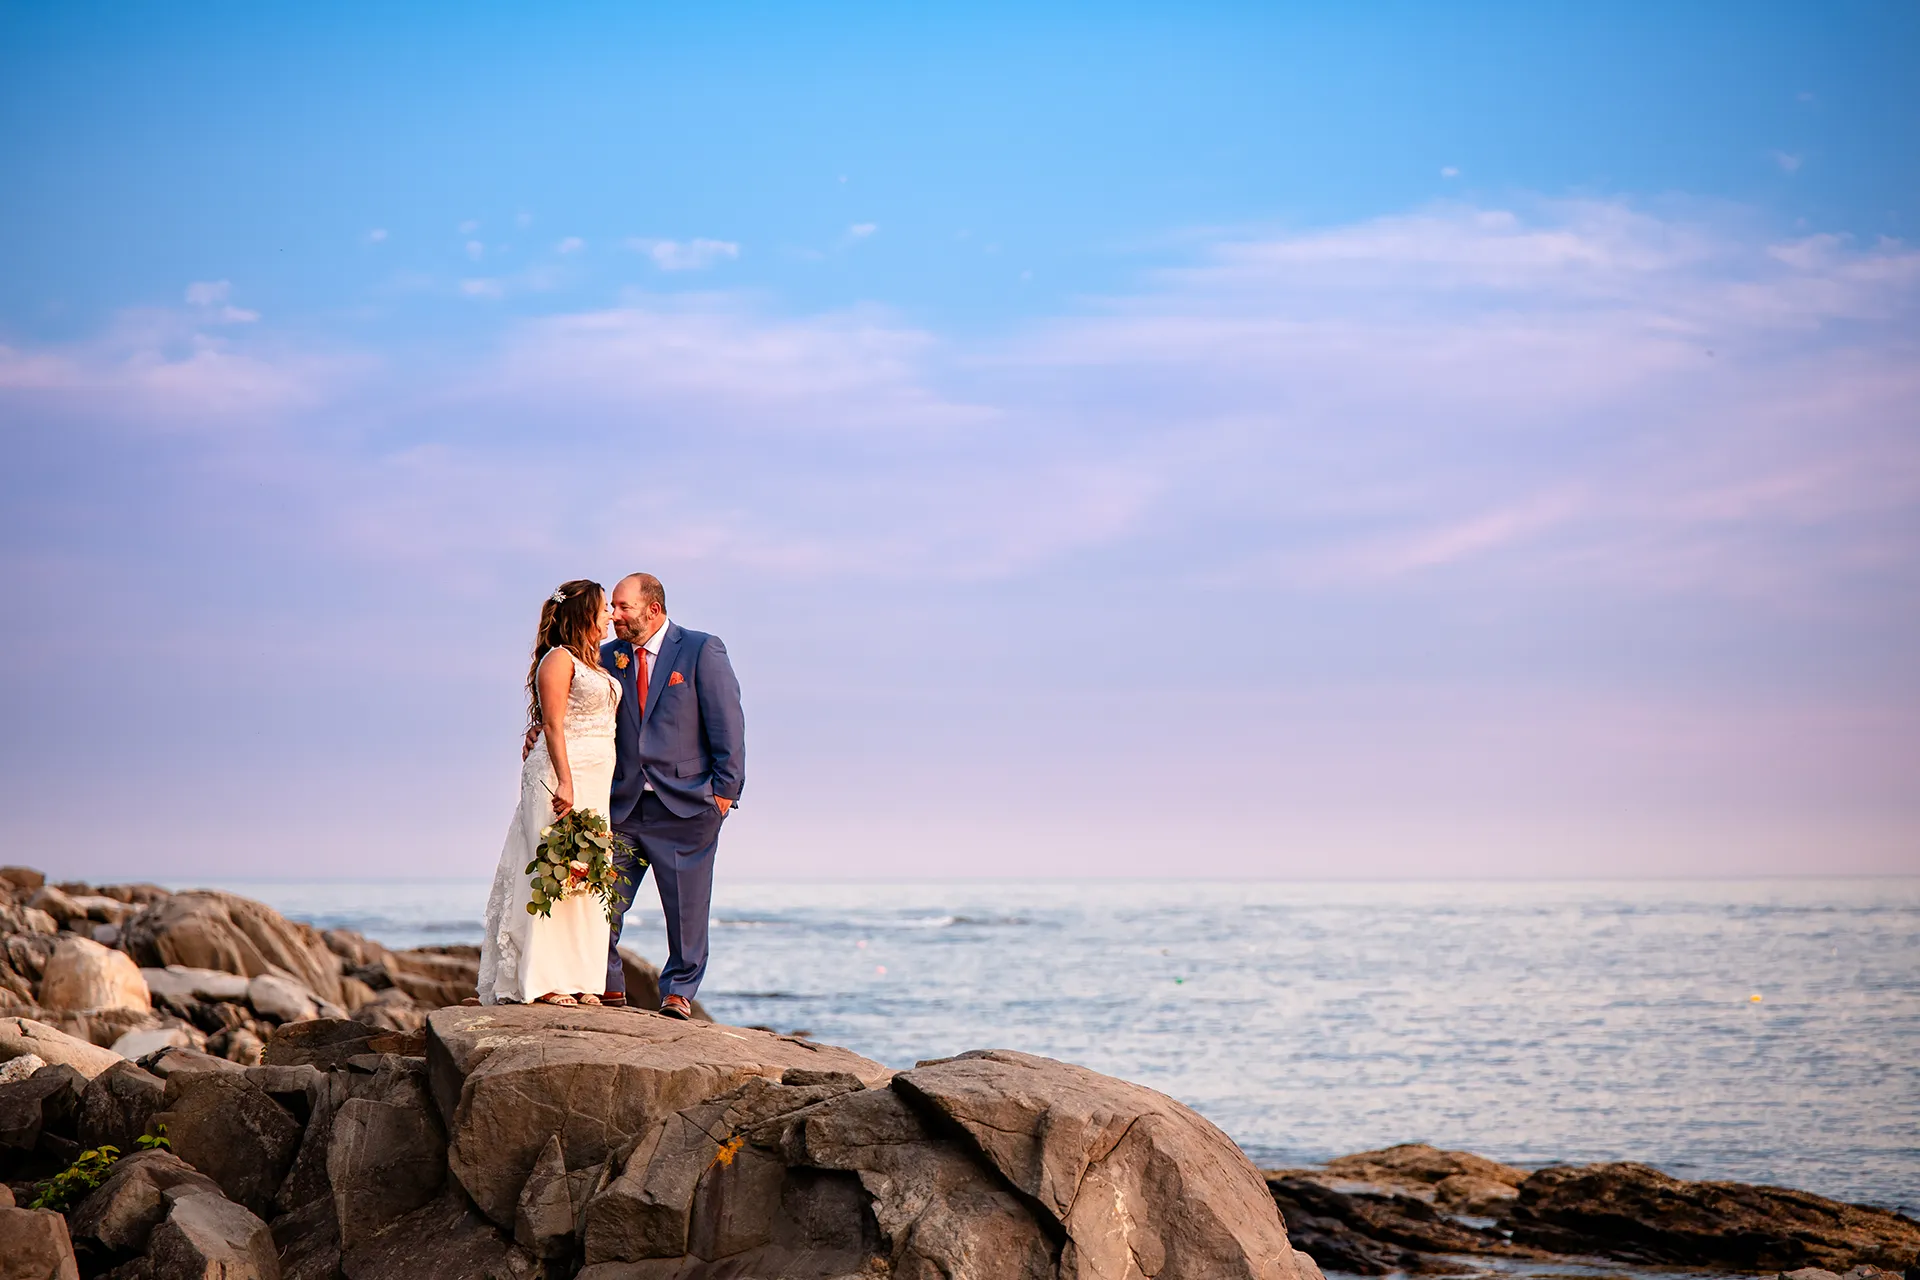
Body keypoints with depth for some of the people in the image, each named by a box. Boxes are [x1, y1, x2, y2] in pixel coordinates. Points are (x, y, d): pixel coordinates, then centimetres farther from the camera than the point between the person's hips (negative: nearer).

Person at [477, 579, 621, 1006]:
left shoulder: (593, 664, 20)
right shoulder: (558, 660, -7)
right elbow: (552, 726, -15)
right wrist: (565, 782, -23)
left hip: (594, 782, 9)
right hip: (560, 777, -9)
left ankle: (577, 980, 9)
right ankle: (543, 981, -8)